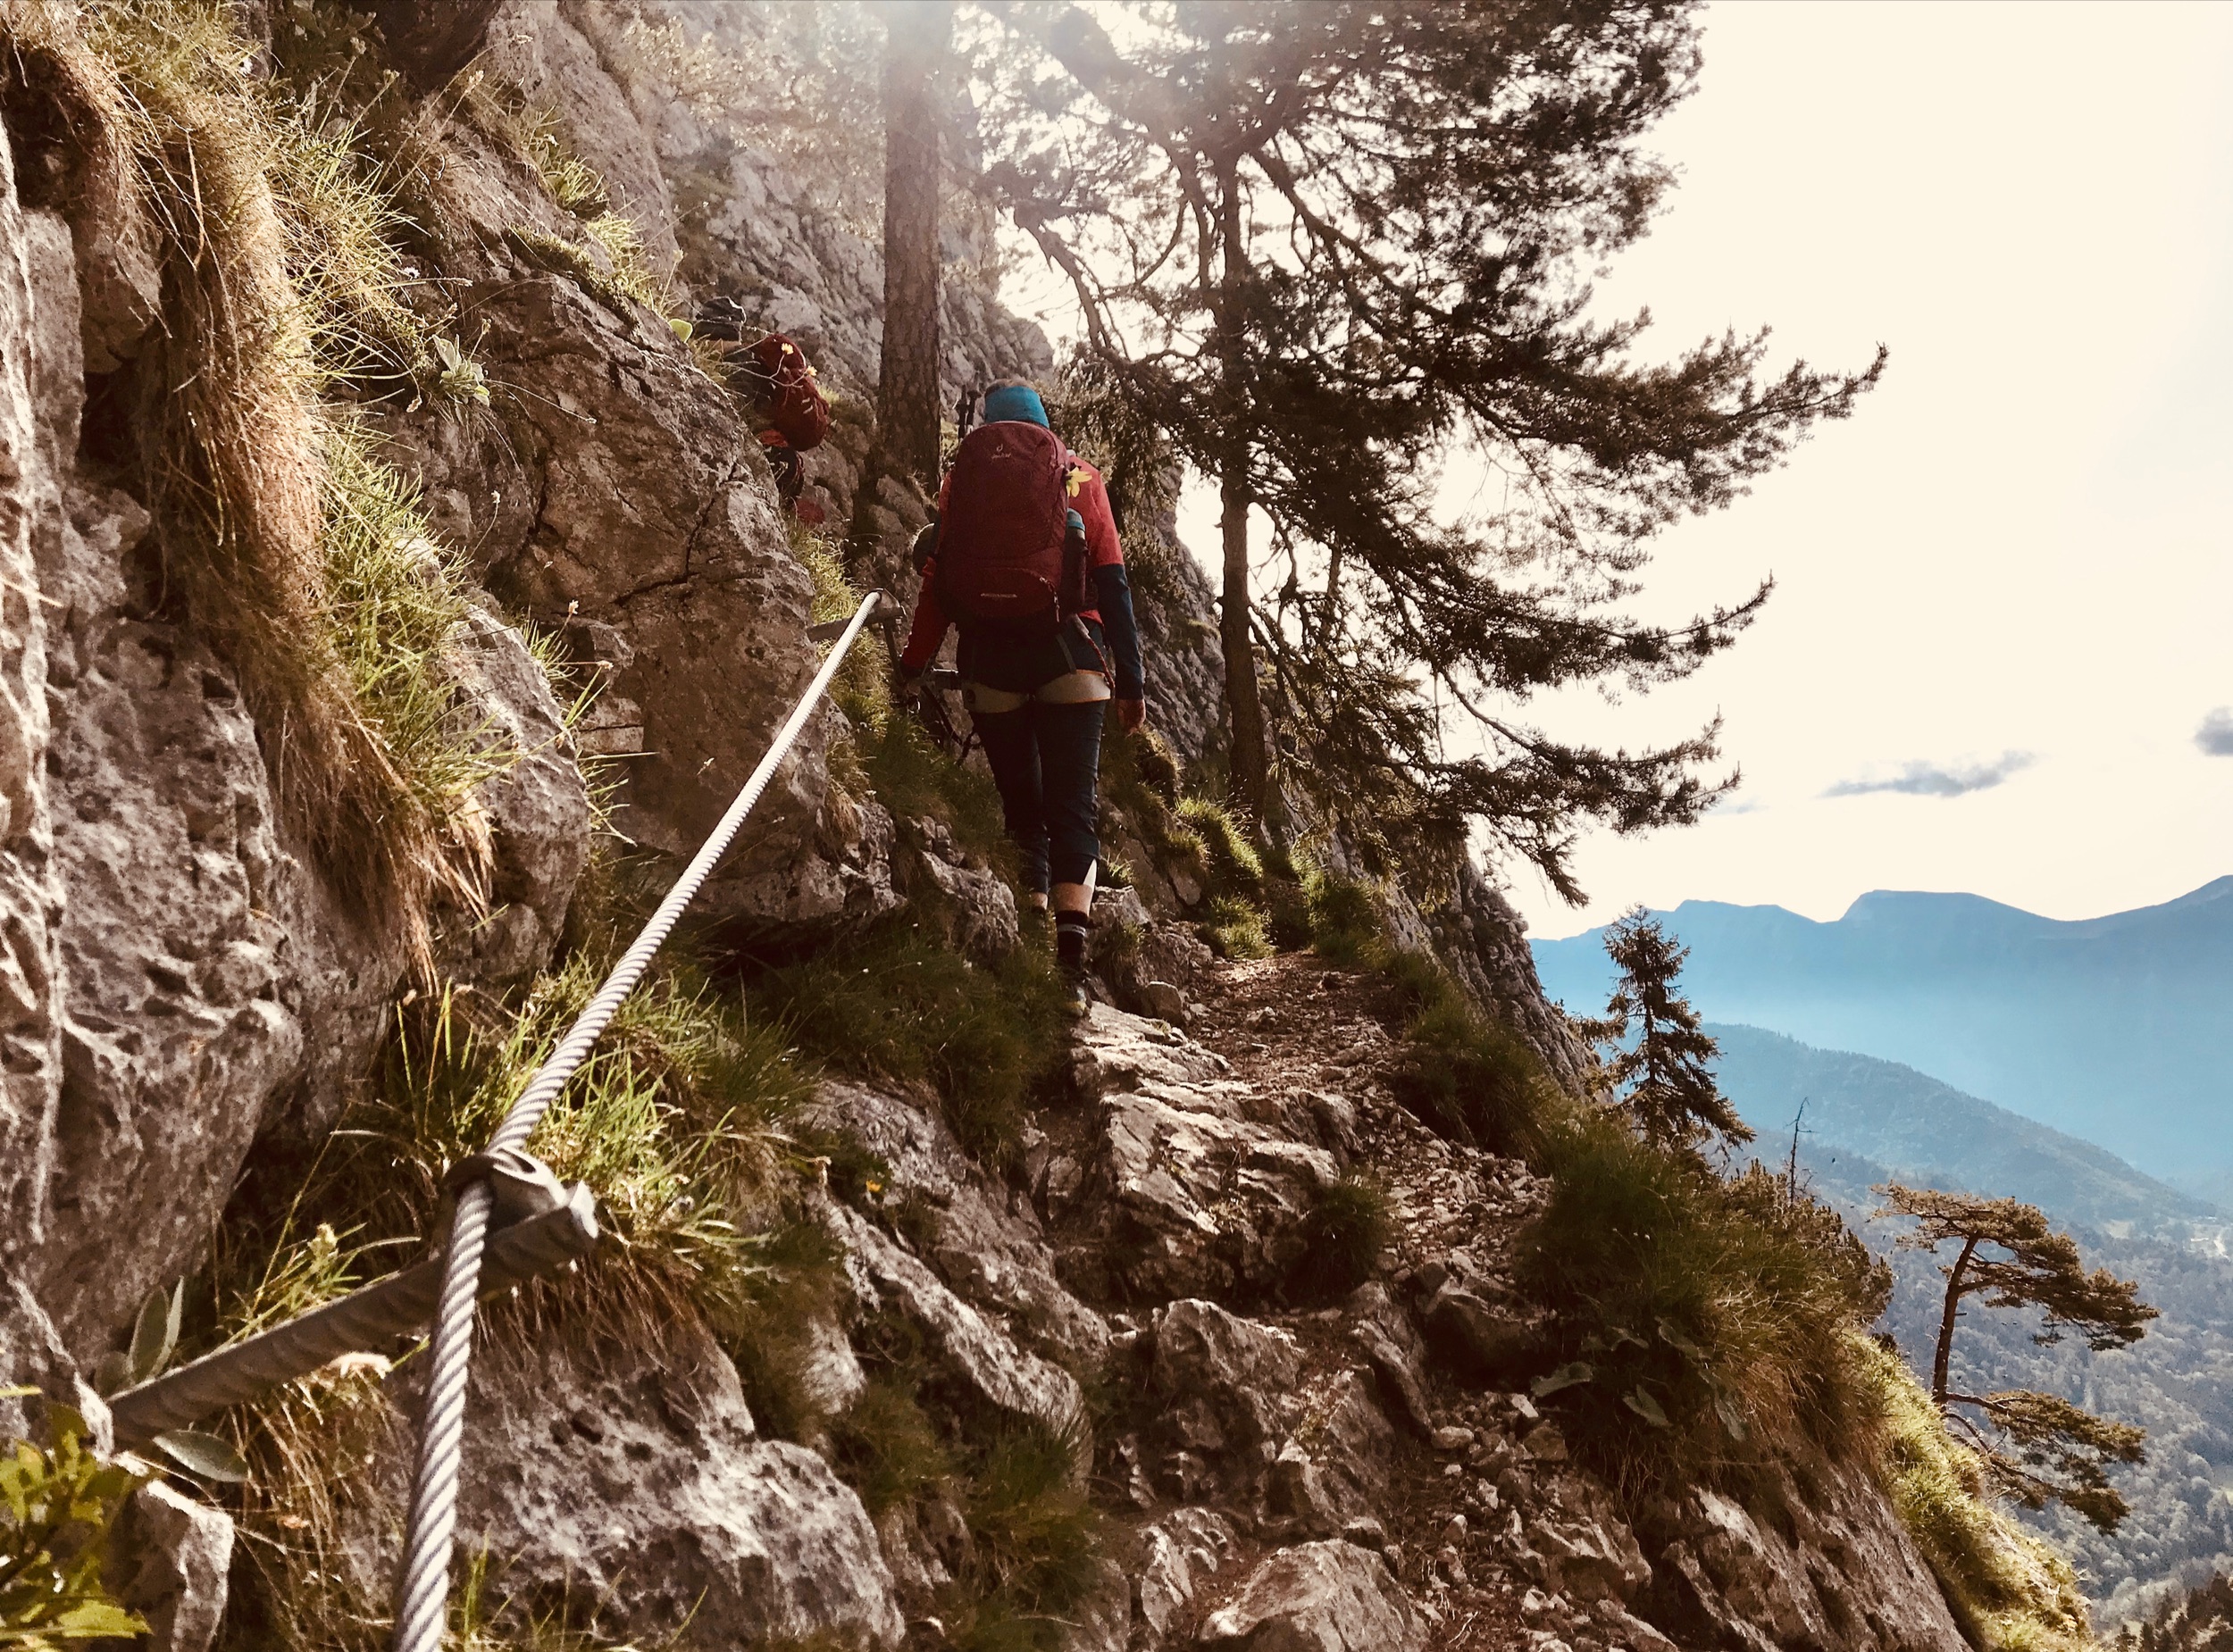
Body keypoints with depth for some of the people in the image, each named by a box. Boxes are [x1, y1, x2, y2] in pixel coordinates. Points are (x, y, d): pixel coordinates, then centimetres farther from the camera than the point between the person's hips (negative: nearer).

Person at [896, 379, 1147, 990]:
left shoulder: (963, 478, 10)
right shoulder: (1081, 477, 10)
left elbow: (940, 580, 3)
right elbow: (1112, 582, 5)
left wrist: (914, 663, 10)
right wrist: (1130, 680, 6)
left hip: (990, 658, 1)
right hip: (1071, 657, -1)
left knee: (1020, 803, 12)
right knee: (1073, 806, -2)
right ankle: (1071, 955, -16)